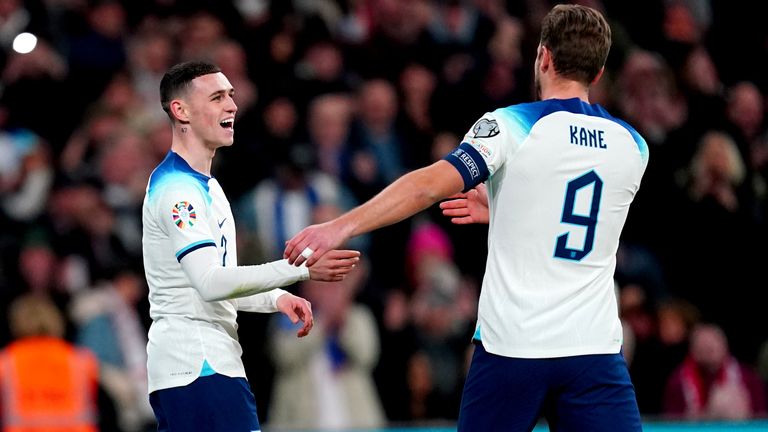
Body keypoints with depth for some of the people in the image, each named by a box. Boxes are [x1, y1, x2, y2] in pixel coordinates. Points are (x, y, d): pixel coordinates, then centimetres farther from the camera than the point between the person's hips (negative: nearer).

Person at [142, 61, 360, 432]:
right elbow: (210, 284, -24)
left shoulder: (205, 186, 20)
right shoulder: (177, 189, -13)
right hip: (201, 369, -10)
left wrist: (276, 298, 9)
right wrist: (301, 268, -27)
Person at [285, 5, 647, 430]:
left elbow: (431, 185, -18)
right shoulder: (632, 146, 9)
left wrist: (339, 227, -19)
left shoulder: (511, 125, -5)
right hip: (593, 350, 2)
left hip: (511, 350, -2)